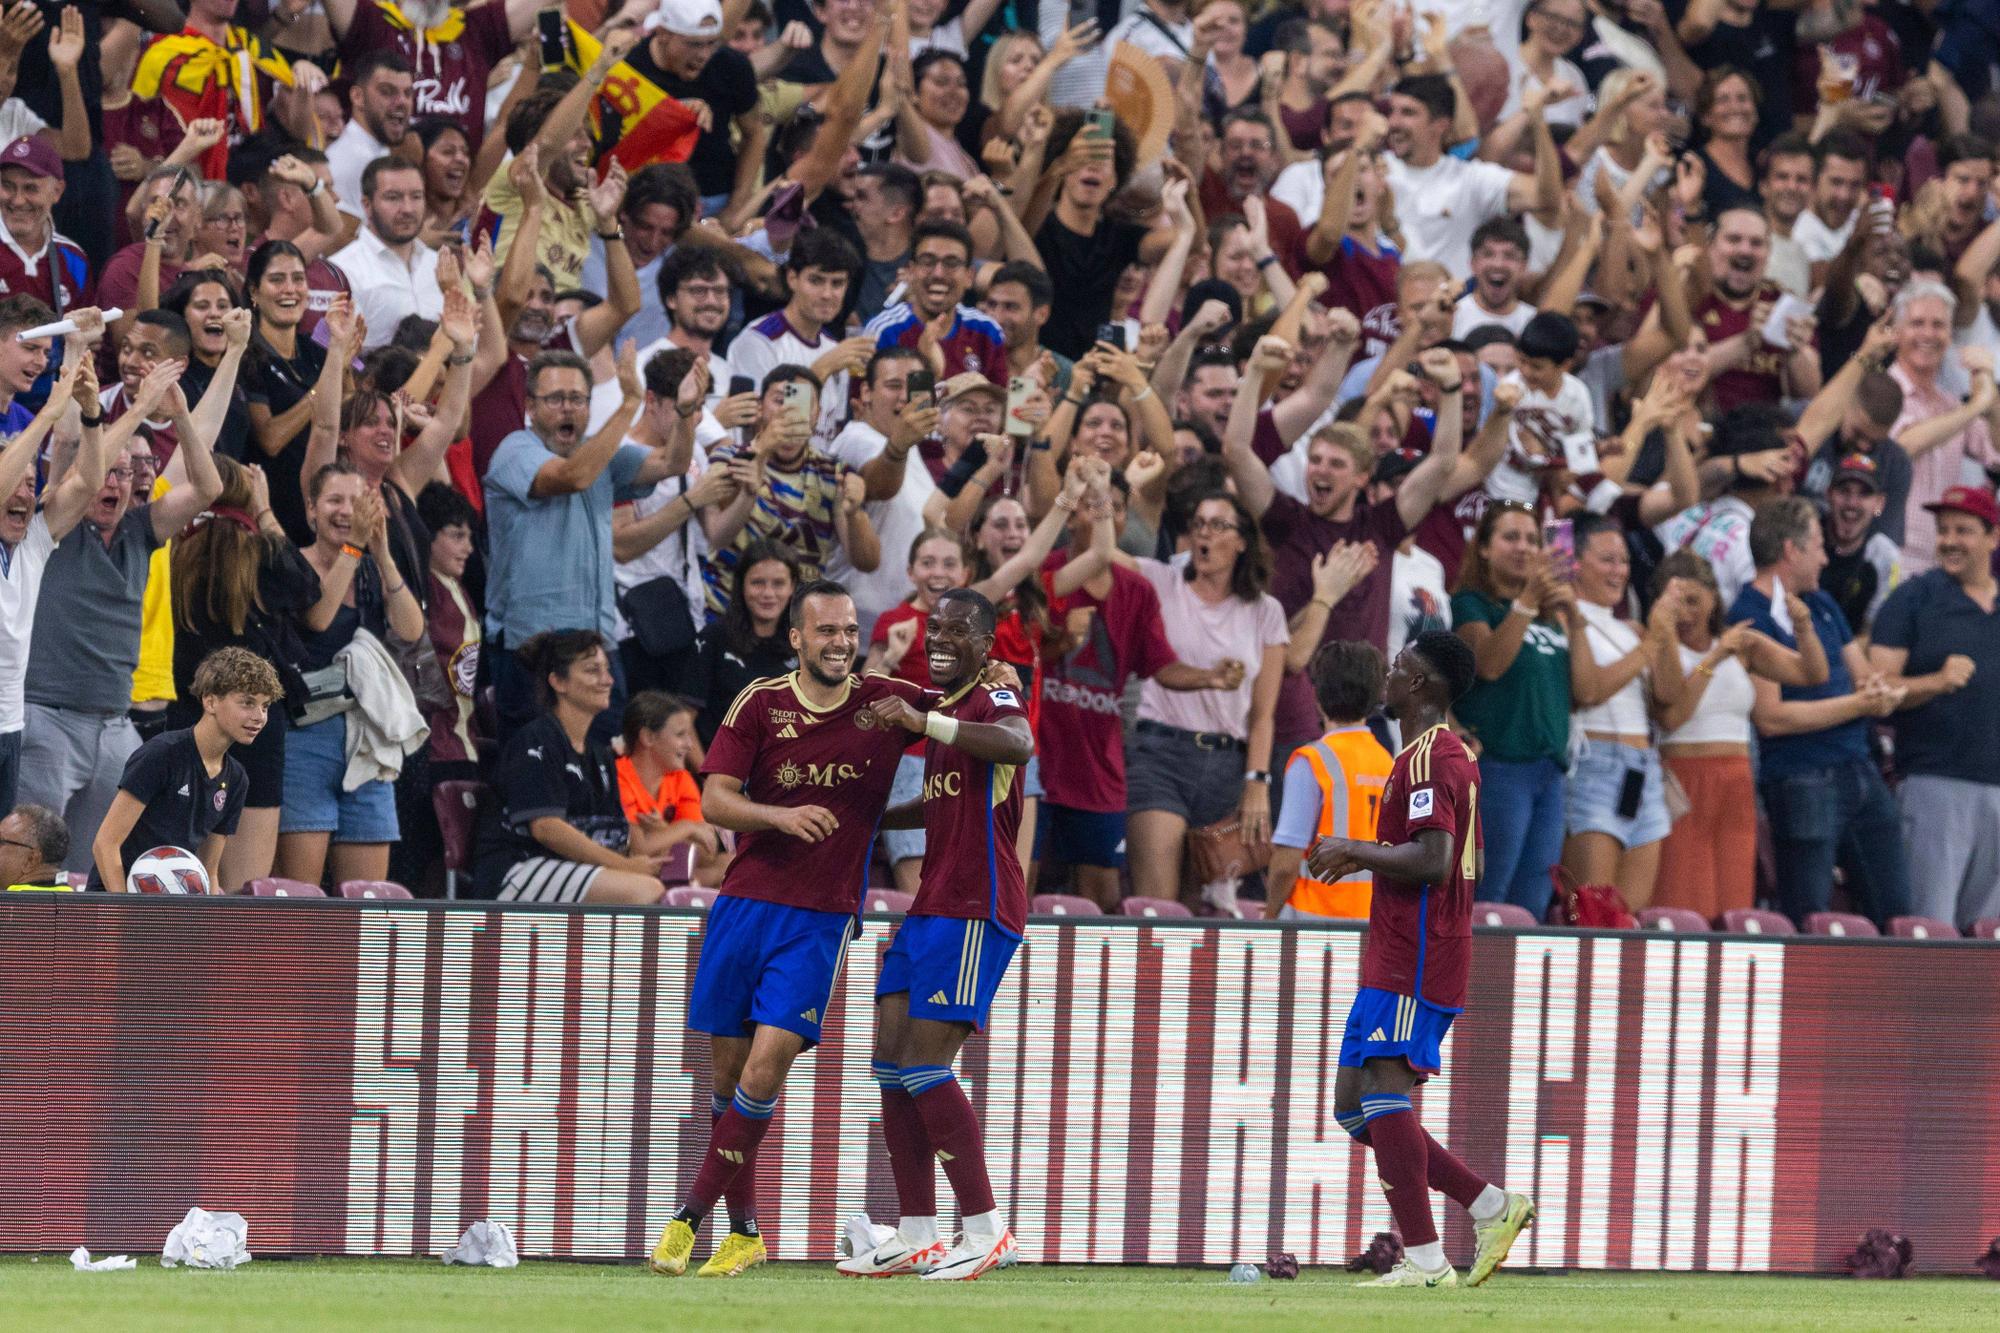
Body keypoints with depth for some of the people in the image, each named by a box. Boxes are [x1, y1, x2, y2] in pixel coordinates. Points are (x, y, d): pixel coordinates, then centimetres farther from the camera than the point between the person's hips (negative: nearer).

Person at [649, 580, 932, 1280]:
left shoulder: (887, 703, 0)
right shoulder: (761, 704, 1)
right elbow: (715, 800, -5)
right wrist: (781, 815, -23)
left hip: (821, 920, -2)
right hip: (745, 903, 2)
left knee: (764, 1071, -14)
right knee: (729, 1073, 6)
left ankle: (690, 1216, -6)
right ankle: (743, 1233, 19)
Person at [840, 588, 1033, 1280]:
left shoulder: (991, 702, -10)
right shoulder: (944, 709, 18)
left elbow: (1018, 744, -36)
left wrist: (923, 723, -43)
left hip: (975, 911, -10)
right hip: (932, 906, 10)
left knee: (925, 1066, -12)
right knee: (893, 1063, 7)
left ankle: (986, 1229, -5)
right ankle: (915, 1237, 12)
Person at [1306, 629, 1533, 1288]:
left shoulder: (1428, 759, -14)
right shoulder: (1453, 754, 20)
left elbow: (1431, 860, -25)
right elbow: (1459, 861, 28)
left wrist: (1355, 850, -12)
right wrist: (1370, 858, 22)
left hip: (1411, 961, -11)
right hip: (1398, 956, 11)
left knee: (1382, 1091, -16)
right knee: (1356, 1106, 11)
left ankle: (1425, 1261, -20)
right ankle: (1494, 1207, 9)